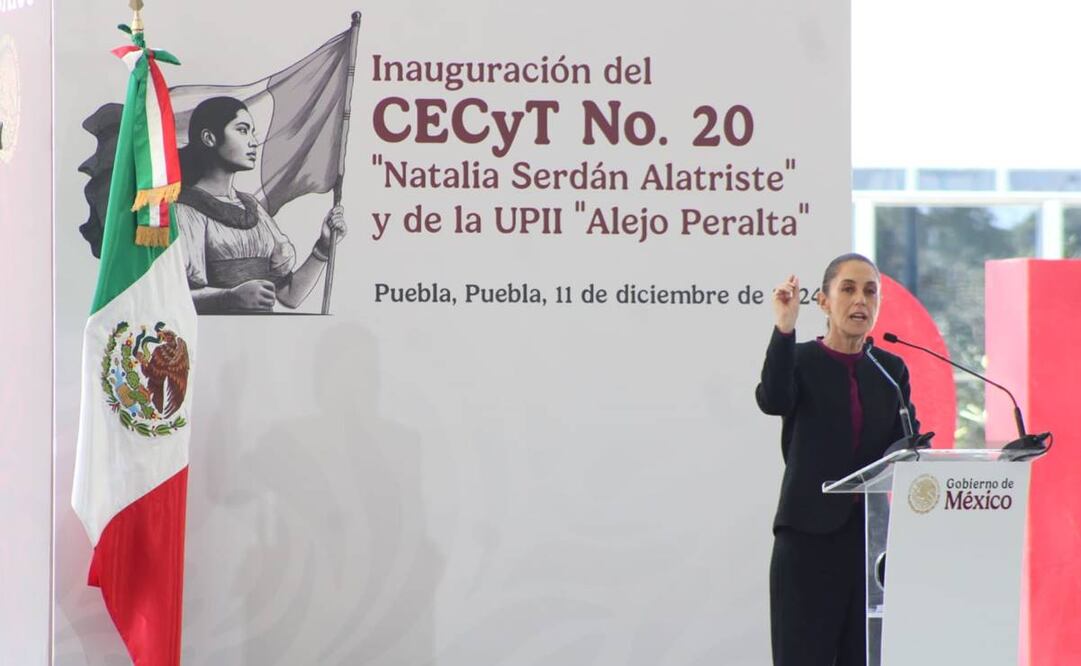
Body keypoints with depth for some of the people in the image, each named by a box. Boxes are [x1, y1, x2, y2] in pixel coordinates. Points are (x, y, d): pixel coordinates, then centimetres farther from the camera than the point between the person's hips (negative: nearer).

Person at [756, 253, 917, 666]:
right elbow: (773, 401, -21)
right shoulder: (799, 361, 0)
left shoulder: (891, 371, 11)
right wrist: (784, 328, -28)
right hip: (810, 535, -4)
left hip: (873, 535, 4)